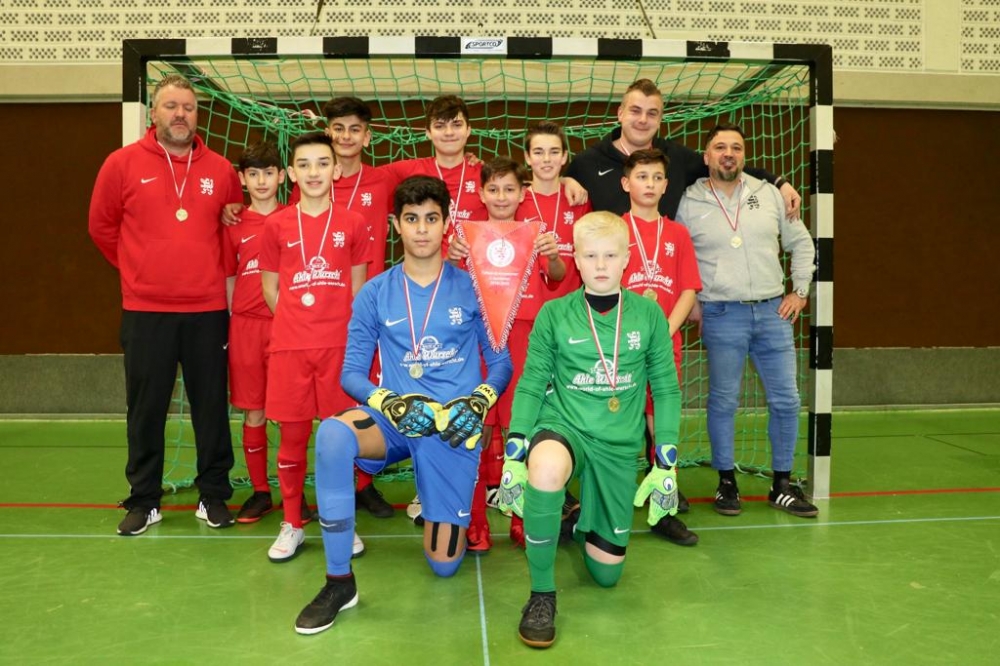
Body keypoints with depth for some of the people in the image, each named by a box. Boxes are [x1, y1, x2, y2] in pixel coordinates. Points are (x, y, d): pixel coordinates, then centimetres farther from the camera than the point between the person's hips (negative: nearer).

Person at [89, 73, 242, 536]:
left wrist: (213, 270, 10)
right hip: (145, 310, 0)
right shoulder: (123, 164, 0)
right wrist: (139, 269, 11)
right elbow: (102, 226, 9)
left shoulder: (220, 169, 3)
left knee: (211, 407, 6)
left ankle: (214, 496, 19)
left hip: (208, 310, 1)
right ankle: (143, 501, 19)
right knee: (146, 410, 7)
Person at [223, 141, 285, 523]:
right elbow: (229, 278, 12)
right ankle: (260, 492, 18)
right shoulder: (235, 225, 7)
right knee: (253, 413, 6)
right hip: (246, 326, 1)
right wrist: (233, 322, 5)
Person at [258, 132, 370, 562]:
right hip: (289, 345, 0)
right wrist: (296, 324, 5)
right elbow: (270, 288, 10)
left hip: (339, 343, 0)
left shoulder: (352, 224, 4)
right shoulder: (277, 225, 4)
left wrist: (338, 325, 3)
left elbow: (357, 287, 9)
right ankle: (292, 525, 20)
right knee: (292, 436, 6)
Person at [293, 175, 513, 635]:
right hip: (394, 419, 1)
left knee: (444, 562, 0)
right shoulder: (374, 294, 4)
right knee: (333, 433, -35)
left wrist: (478, 400, -14)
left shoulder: (472, 288, 2)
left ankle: (440, 512, 39)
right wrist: (388, 402, -16)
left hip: (454, 427, 0)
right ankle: (339, 581, -21)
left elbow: (501, 363, 6)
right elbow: (352, 373, 3)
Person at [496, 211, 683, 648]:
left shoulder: (648, 314, -1)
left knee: (606, 571, 5)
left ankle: (585, 517, 42)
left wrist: (665, 466, 2)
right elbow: (530, 388, 1)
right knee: (546, 467, -40)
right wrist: (513, 459, -3)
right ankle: (542, 594, -18)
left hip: (620, 446, 2)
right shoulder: (554, 314, -4)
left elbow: (666, 390, 4)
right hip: (563, 426, -2)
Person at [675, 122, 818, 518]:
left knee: (786, 400, 5)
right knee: (723, 402, 2)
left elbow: (801, 241, 16)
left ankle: (781, 485, 19)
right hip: (722, 315, -3)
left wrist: (800, 291, 9)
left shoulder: (769, 194, 7)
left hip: (773, 311, 3)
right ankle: (726, 483, 17)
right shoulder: (689, 203, 0)